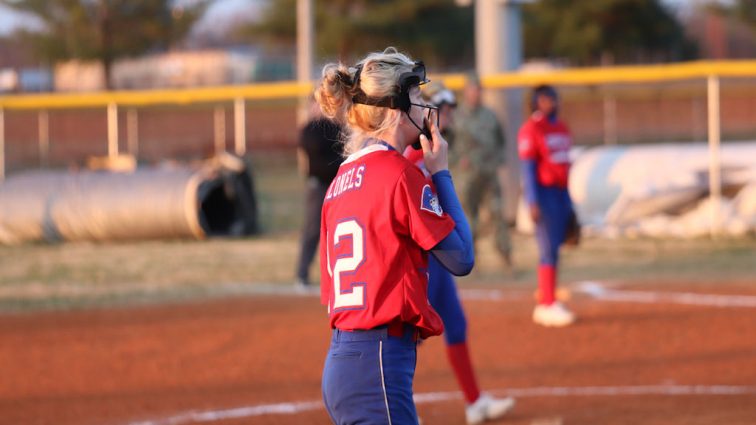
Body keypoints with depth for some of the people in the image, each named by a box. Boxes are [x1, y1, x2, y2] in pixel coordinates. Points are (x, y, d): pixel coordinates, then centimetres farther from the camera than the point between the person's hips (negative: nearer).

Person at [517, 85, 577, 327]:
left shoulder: (561, 129, 16)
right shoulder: (531, 129, -8)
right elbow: (527, 168, -13)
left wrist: (569, 203, 20)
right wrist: (532, 203, -19)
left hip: (561, 193, 8)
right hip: (543, 192, -8)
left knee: (554, 249, 10)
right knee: (548, 250, -10)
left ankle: (545, 306, 16)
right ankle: (547, 305, -11)